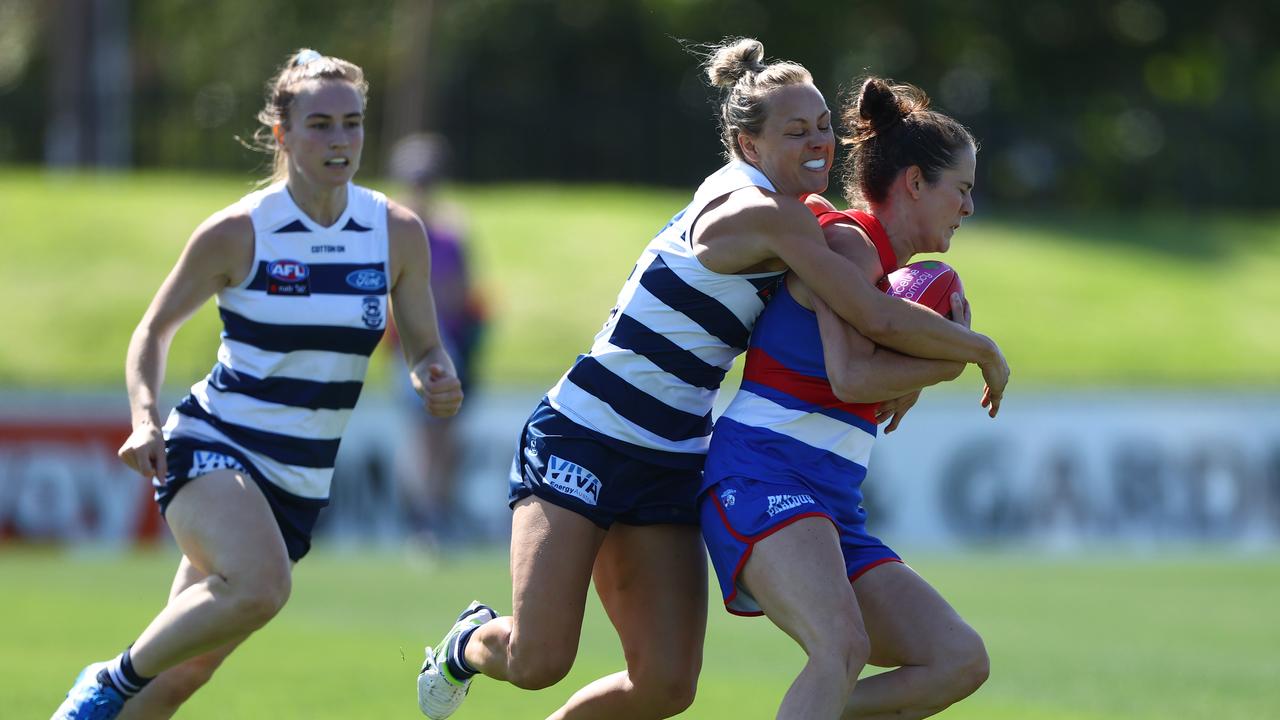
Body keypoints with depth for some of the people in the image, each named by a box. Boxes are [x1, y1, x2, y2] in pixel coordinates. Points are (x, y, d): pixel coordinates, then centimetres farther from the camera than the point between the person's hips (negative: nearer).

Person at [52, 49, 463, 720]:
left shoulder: (398, 232, 0)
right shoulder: (236, 233, -9)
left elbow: (424, 345, 10)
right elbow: (155, 328, 4)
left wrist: (437, 381, -14)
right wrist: (145, 419, -13)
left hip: (302, 481, 4)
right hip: (212, 448, -4)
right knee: (261, 587, -34)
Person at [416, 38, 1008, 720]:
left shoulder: (778, 213, 9)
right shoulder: (764, 215, -19)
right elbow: (877, 319, -24)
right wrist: (980, 350, -10)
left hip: (668, 472, 9)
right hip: (581, 443, -9)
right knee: (538, 663, -14)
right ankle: (472, 643, 23)